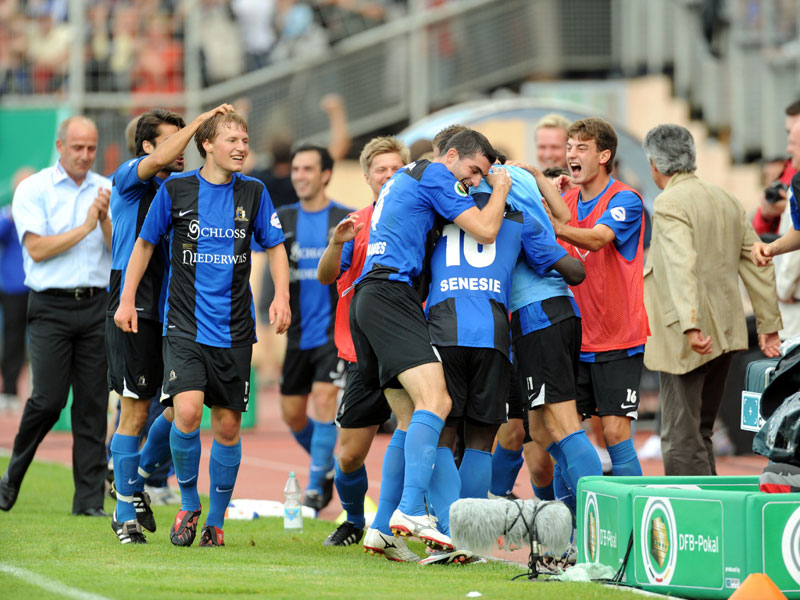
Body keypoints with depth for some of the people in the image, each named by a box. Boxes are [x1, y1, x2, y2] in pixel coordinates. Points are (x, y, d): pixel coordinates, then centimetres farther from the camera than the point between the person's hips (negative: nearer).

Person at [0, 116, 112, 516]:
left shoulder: (106, 190, 11)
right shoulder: (33, 189, 0)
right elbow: (38, 249, -9)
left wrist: (106, 219, -12)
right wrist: (85, 227, -9)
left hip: (97, 306, 3)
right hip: (51, 306, -3)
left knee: (93, 404, 0)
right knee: (49, 399, -10)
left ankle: (90, 498, 1)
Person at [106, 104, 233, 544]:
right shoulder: (128, 178, -1)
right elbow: (159, 160, -23)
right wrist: (203, 119, -21)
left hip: (175, 313, 6)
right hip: (135, 311, -6)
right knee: (136, 409, -4)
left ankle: (137, 477, 23)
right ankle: (126, 511, 5)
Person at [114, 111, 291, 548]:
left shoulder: (253, 193, 5)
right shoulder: (175, 191, 0)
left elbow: (275, 247, 14)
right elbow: (145, 244, 11)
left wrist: (281, 297, -2)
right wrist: (127, 299, 6)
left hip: (234, 330, 2)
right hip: (184, 326, -2)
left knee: (228, 426, 4)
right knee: (188, 412, -20)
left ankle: (216, 520, 20)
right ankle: (188, 503, 2)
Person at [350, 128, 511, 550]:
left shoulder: (405, 177, 28)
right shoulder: (435, 175, -2)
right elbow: (485, 231, -7)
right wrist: (500, 190, 11)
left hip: (369, 295, 11)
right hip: (390, 291, -11)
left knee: (412, 417, 12)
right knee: (435, 400, -23)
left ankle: (384, 529, 10)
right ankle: (411, 511, -38)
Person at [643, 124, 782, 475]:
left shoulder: (669, 204, -11)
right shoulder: (727, 200, 14)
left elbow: (682, 265, -26)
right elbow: (757, 264, 14)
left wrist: (691, 325, -35)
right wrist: (769, 325, 17)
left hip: (687, 341, -8)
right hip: (725, 336, 8)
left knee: (680, 440, -6)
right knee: (699, 433, 17)